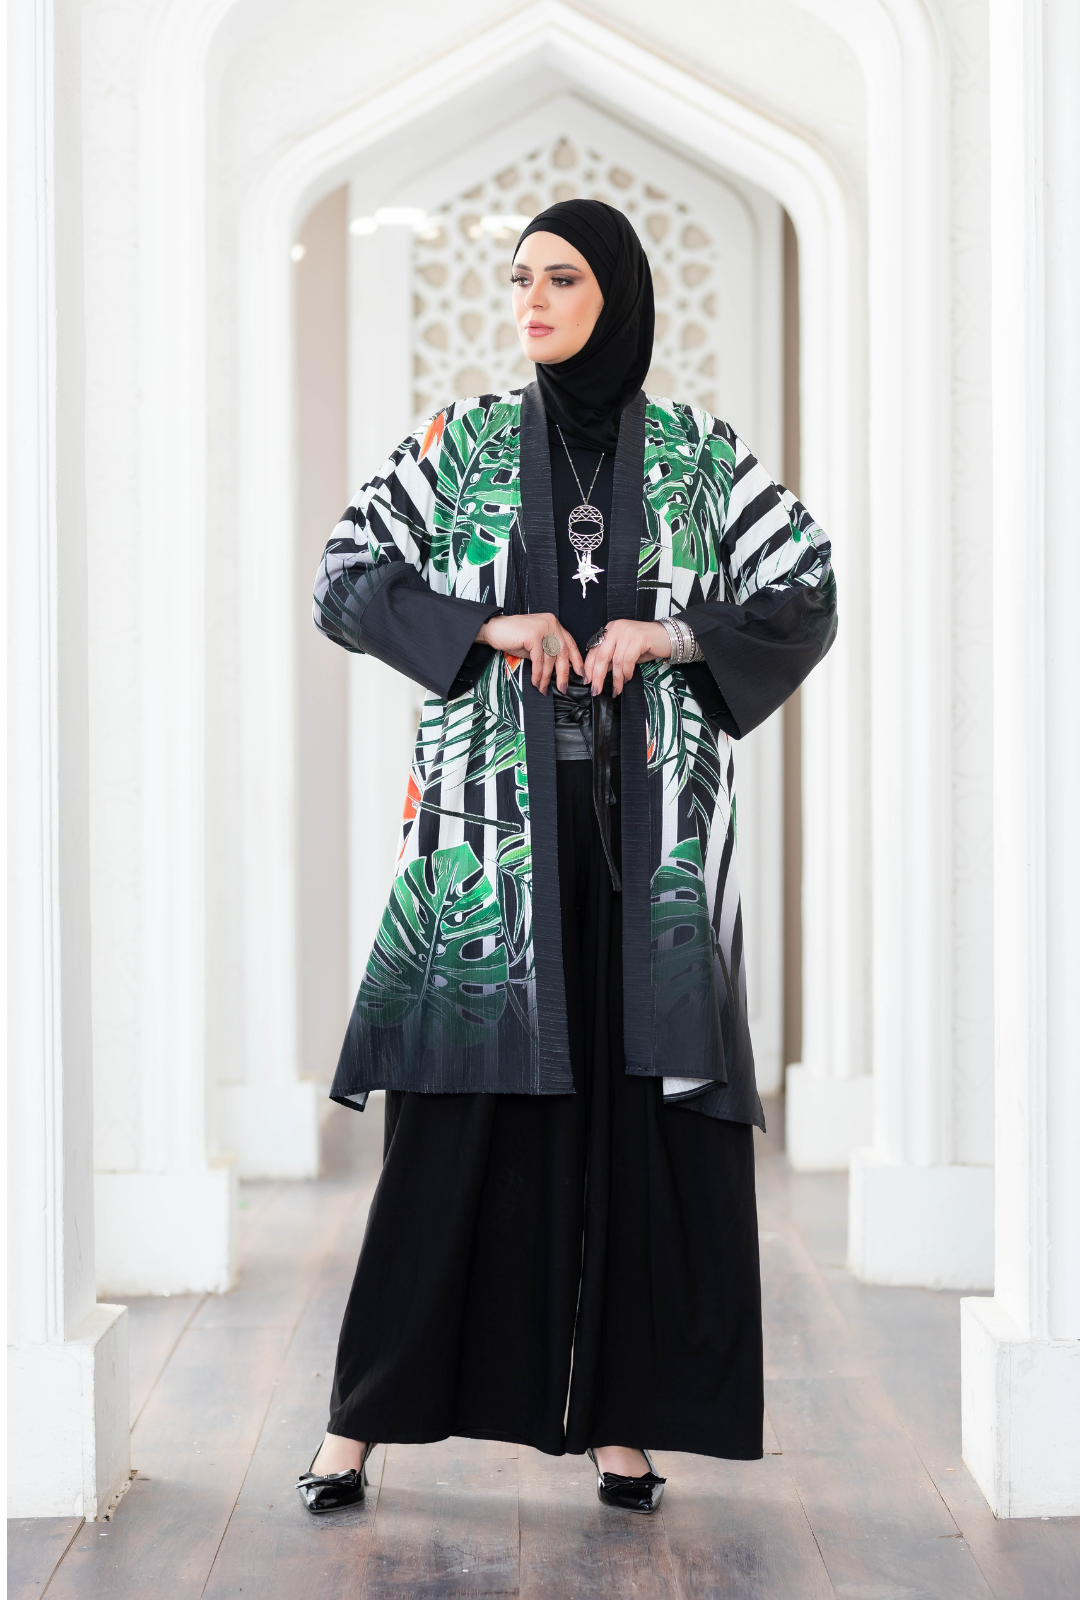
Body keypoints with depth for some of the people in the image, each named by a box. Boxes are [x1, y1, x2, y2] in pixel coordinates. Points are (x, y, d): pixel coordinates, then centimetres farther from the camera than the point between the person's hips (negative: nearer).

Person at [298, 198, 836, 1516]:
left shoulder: (698, 454, 7)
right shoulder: (462, 442, 7)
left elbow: (808, 598, 3)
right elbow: (343, 583, 2)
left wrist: (665, 633, -11)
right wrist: (488, 626, -12)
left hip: (649, 826, 1)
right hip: (495, 814, 0)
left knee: (637, 1100, -2)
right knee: (463, 1101, -4)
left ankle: (618, 1416, 6)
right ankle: (362, 1415, 4)